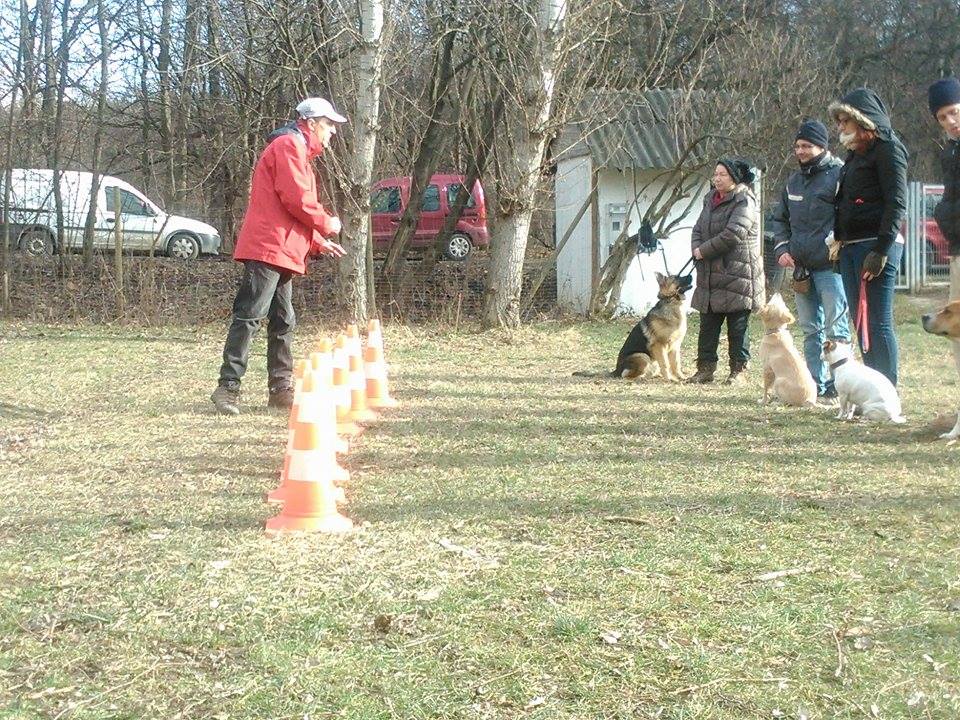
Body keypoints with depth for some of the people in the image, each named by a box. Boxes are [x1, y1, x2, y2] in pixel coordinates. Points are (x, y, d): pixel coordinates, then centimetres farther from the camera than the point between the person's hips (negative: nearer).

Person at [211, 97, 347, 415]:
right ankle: (228, 386, -13)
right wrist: (326, 223, -4)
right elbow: (296, 199, -17)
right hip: (268, 248, -11)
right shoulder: (288, 145, -6)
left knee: (283, 322, 11)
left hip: (283, 253, 11)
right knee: (249, 316, -12)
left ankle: (281, 388, 15)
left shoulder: (299, 152, 26)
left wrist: (319, 243, 19)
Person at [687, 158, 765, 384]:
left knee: (737, 325, 1)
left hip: (737, 274, -8)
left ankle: (738, 370, 9)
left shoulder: (744, 202, -10)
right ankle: (705, 368, 15)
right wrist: (696, 249, -8)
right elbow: (698, 229, 14)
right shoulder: (711, 200, 16)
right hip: (710, 275, 8)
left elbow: (733, 234, -21)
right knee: (707, 324, 9)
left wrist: (704, 250, -15)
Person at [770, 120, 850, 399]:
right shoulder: (794, 180, 16)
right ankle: (817, 383, 17)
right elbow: (780, 219, 23)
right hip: (801, 267, 8)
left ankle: (838, 383, -2)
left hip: (830, 264, -8)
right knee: (810, 329, 11)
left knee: (835, 327, -7)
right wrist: (782, 248, 9)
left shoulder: (839, 174, -7)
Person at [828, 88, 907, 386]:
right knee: (861, 324, 8)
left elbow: (896, 203, -14)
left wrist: (881, 250, -21)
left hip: (876, 246, -9)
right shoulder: (855, 153, 22)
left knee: (878, 324, -9)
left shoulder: (887, 149, -6)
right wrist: (839, 243, 15)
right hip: (850, 247, 9)